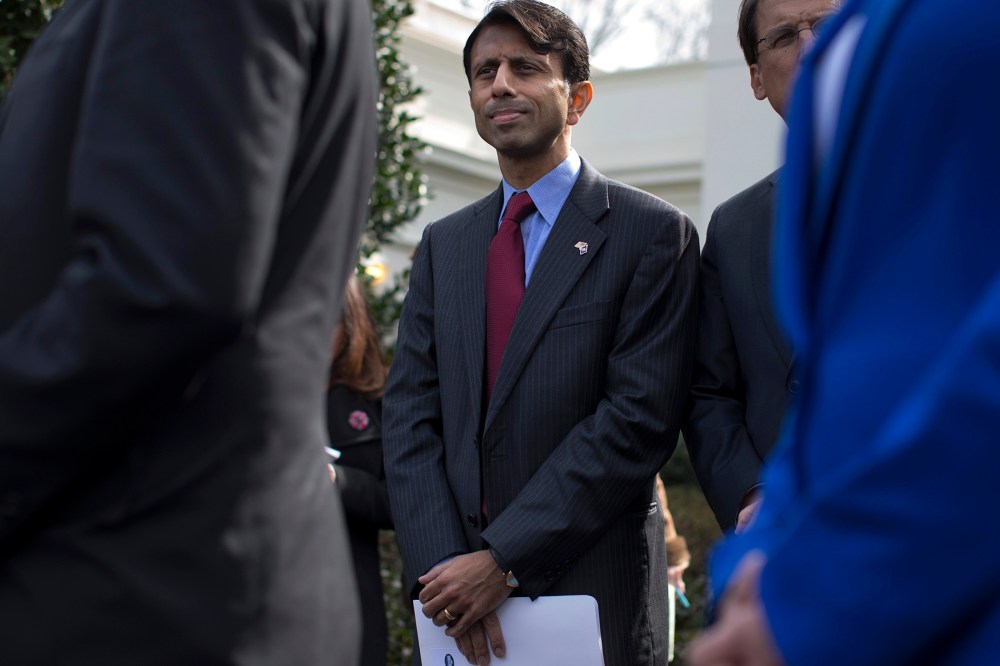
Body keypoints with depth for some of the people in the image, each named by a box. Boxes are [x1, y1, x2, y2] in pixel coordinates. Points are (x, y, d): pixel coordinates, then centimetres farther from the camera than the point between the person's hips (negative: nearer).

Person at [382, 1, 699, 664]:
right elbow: (410, 417, 6)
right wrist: (445, 566, -10)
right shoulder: (443, 244, 12)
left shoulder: (654, 232, -4)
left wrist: (503, 559, -17)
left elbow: (640, 417, -13)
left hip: (592, 596, -4)